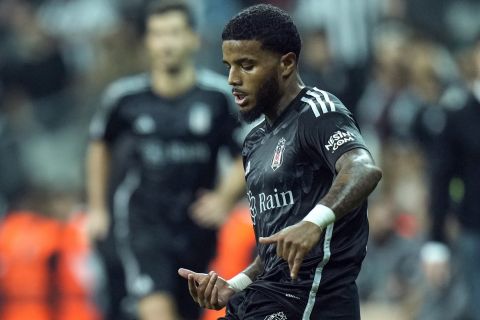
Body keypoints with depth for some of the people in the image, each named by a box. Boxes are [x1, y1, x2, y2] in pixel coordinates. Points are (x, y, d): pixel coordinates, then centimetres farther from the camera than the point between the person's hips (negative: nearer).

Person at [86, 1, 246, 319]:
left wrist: (225, 198, -15)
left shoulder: (220, 96, -7)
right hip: (141, 220, -2)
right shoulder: (125, 96, -5)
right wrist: (98, 207, 16)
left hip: (197, 226, 2)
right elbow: (101, 145, 15)